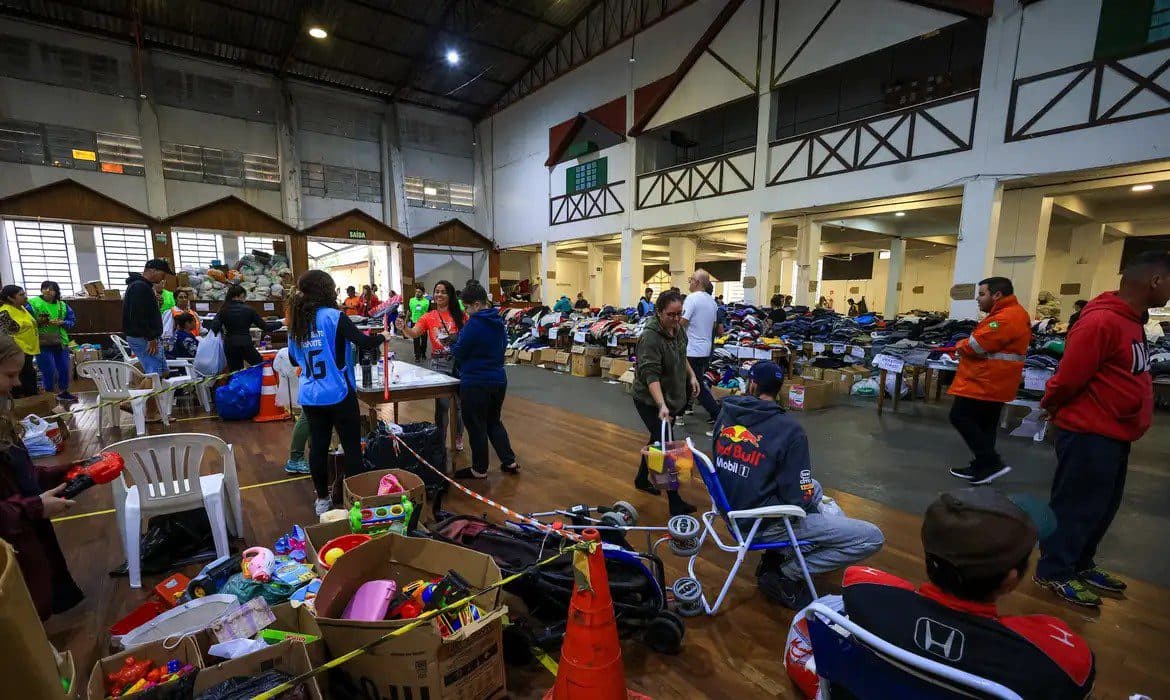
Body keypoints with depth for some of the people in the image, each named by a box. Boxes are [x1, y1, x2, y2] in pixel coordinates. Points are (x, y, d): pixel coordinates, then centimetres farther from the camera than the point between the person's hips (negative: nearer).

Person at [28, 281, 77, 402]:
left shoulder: (62, 305, 8)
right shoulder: (32, 303, -5)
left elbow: (72, 320, 10)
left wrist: (62, 322, -9)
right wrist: (37, 322, -22)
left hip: (61, 342, 4)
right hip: (42, 343, -4)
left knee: (64, 369, 12)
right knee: (49, 371, -5)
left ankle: (63, 392, 28)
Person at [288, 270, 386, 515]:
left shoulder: (296, 322, 6)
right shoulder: (334, 316, -13)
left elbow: (294, 359, 17)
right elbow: (364, 343, -18)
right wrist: (382, 337, 0)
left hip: (309, 396, 6)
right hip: (338, 394, -6)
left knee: (318, 446, 14)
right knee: (352, 447, 6)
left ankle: (322, 499, 26)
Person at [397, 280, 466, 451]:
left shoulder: (459, 315, 1)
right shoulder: (428, 317, 3)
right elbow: (413, 333, -11)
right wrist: (403, 328, -30)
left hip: (459, 361, 0)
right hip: (439, 364, 0)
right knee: (442, 404, 2)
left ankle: (458, 438, 28)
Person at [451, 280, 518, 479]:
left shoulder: (473, 324, -19)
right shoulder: (498, 322, 5)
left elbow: (458, 352, -12)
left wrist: (452, 346, 9)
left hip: (476, 383, -7)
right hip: (498, 380, 8)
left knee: (476, 427, 8)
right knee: (494, 421, 22)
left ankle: (479, 470, 21)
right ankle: (510, 462, 22)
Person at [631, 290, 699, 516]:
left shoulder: (677, 329, 0)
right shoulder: (650, 337, -26)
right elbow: (651, 375, -32)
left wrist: (691, 376, 14)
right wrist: (662, 406, -39)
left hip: (673, 397, 8)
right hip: (651, 401, -8)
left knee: (657, 439, 19)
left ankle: (642, 480, 39)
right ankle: (676, 504, 5)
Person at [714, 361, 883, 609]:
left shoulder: (725, 414, -4)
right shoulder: (789, 429, -20)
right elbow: (799, 500, -18)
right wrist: (813, 507, 7)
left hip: (731, 509, 7)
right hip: (762, 524, -7)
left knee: (814, 486, 30)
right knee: (872, 537, -2)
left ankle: (774, 556, 20)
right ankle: (785, 574, 1)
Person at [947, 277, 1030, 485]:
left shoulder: (1006, 318, -21)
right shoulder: (1012, 313, 17)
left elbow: (976, 345, -23)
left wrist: (960, 345, -2)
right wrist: (965, 346, 1)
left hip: (985, 382, -11)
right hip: (993, 382, 11)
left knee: (960, 417, -6)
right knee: (984, 424, 15)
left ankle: (992, 463, -4)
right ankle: (982, 467, 22)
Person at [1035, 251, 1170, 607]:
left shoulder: (1131, 319, 9)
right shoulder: (1102, 321, -24)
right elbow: (1069, 376, -22)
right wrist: (1052, 406, -5)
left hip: (1114, 433, 10)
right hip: (1090, 434, -9)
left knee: (1102, 506, 19)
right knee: (1077, 506, 2)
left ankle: (1080, 564, 34)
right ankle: (1054, 572, 16)